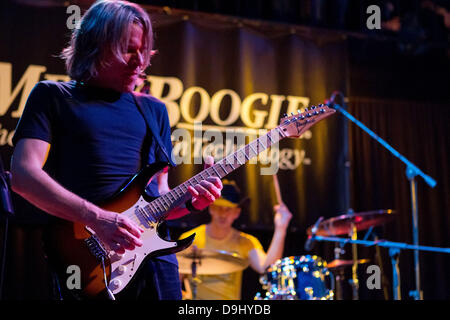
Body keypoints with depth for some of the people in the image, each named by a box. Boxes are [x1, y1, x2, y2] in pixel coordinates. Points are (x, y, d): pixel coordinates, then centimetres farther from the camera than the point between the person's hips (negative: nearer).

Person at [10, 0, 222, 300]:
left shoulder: (153, 110, 16)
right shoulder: (53, 96, 5)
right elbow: (23, 174, -8)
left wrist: (189, 200, -3)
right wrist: (97, 218, -17)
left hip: (155, 255, 4)